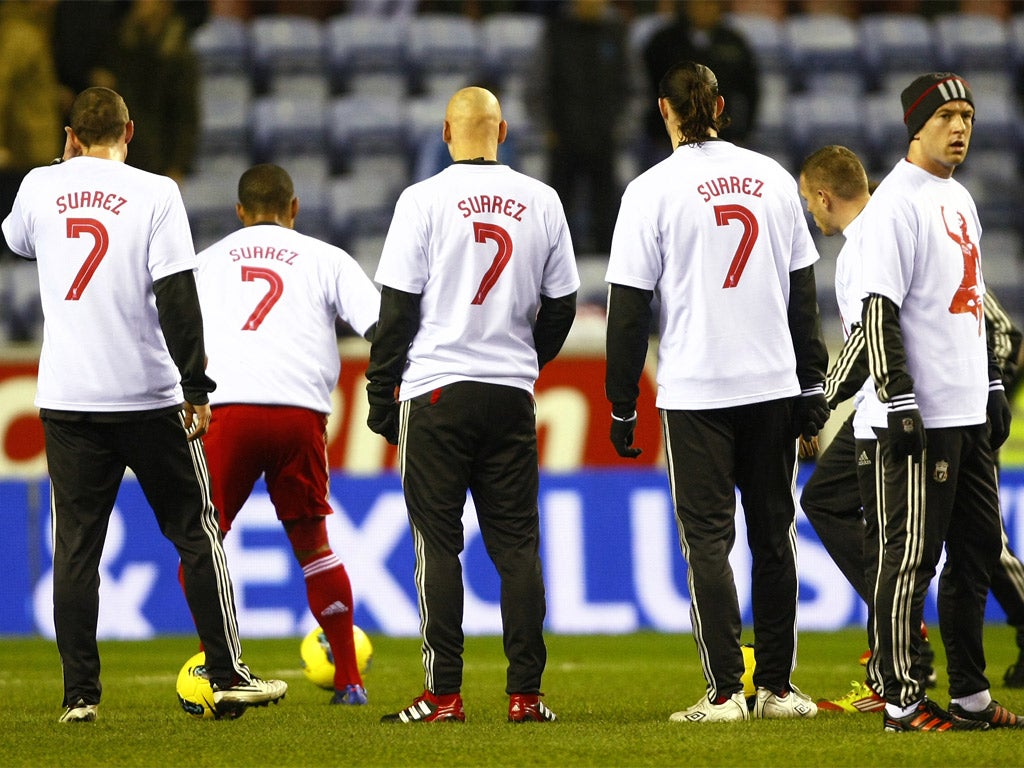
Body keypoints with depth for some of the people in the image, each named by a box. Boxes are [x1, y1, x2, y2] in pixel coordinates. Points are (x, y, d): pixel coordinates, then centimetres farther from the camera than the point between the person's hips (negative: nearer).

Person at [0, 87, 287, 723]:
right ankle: (229, 677, 7)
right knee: (196, 533, 7)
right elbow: (177, 296, -13)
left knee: (76, 546, 5)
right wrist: (196, 387, -10)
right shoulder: (155, 193, -6)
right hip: (148, 395, -2)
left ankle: (80, 694, 1)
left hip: (67, 400, 2)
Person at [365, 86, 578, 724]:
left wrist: (381, 394, 2)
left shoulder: (425, 200, -6)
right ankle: (525, 693, 2)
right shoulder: (541, 202, 5)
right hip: (512, 393, 3)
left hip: (437, 390, -3)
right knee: (517, 543, 5)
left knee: (438, 544, 0)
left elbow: (398, 308, -6)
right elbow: (561, 305, 11)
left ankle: (444, 694, -3)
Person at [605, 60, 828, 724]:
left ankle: (725, 693, -7)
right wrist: (812, 384, 15)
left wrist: (622, 407, 1)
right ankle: (777, 687, 11)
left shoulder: (653, 190, -6)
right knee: (774, 536, 10)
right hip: (774, 387, 4)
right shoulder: (773, 177, 6)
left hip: (695, 394, -3)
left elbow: (629, 312, -5)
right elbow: (803, 291, 9)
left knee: (708, 539, -1)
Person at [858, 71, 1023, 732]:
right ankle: (902, 701, -2)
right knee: (912, 555, -6)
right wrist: (900, 403, -21)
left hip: (970, 414, 9)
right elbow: (879, 312, -16)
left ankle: (970, 695, 16)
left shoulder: (961, 200, 17)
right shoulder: (897, 202, -11)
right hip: (923, 418, -9)